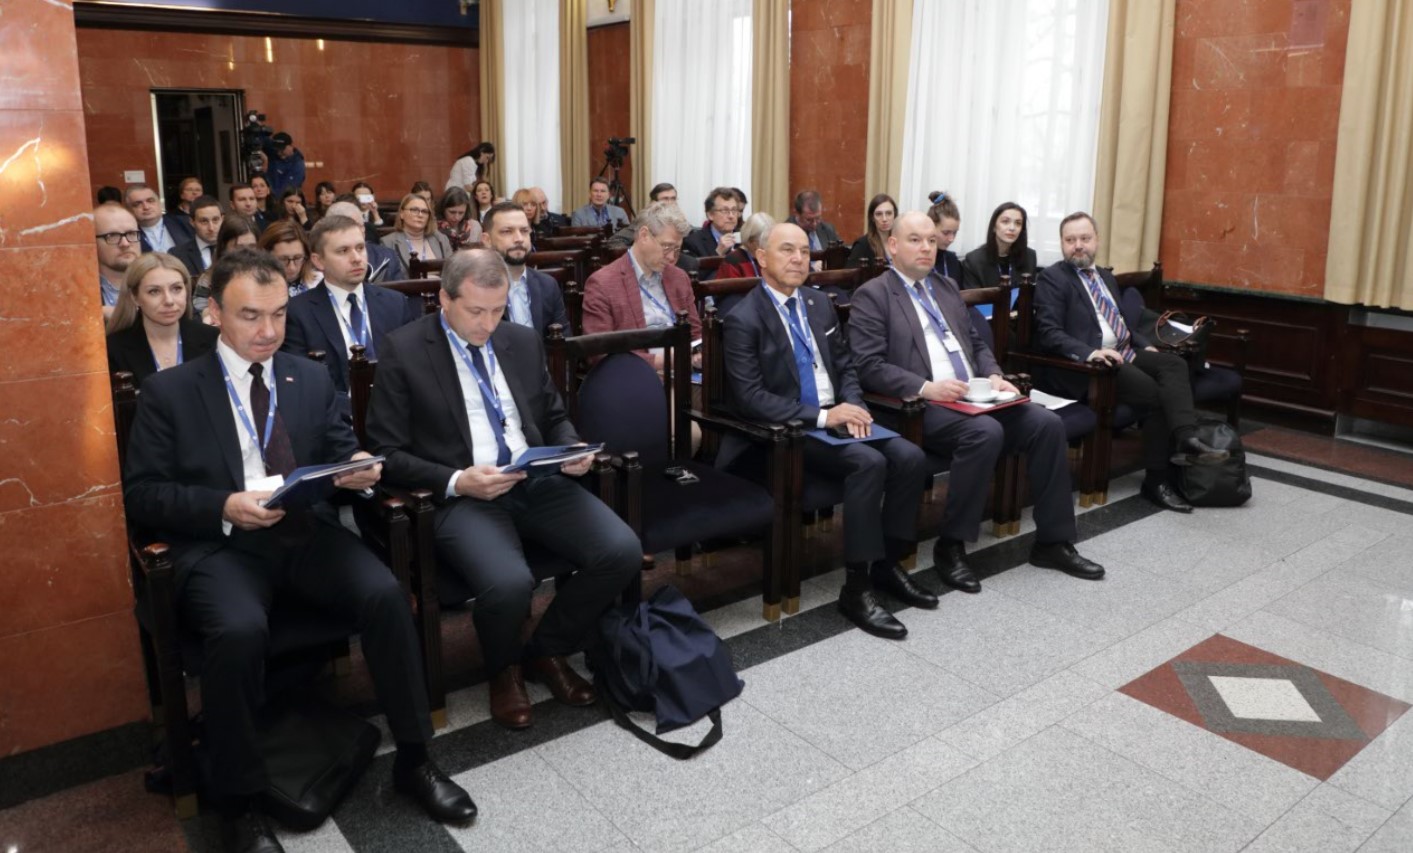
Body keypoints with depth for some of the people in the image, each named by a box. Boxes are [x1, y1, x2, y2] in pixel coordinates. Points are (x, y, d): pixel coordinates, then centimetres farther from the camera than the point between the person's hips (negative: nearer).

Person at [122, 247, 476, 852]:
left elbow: (343, 452, 16)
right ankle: (239, 801, -11)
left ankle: (414, 759, -7)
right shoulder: (169, 392, 4)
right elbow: (141, 494, 1)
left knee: (384, 594, -25)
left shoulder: (312, 379, 14)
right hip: (219, 544, -2)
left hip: (307, 533, 3)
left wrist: (359, 468, -10)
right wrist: (224, 506, -16)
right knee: (240, 630, -34)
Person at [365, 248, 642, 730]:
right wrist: (455, 481, -19)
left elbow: (554, 418, 22)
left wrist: (573, 450, -1)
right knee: (508, 583, -34)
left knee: (623, 551, -18)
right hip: (460, 496, -5)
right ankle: (504, 670, 5)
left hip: (537, 483, 5)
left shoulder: (523, 341, 13)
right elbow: (388, 453, -4)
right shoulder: (403, 351, -2)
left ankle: (547, 651, 9)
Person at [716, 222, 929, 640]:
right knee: (868, 462, -29)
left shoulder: (820, 305, 13)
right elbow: (750, 398, -18)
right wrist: (822, 416, -21)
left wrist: (851, 407, -6)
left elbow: (846, 366, 17)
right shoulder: (744, 319, -10)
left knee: (909, 457, -14)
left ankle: (887, 563, 4)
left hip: (835, 418, 7)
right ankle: (856, 588, -19)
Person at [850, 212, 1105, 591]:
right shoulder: (872, 296, -1)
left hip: (973, 397, 7)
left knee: (1047, 423, -13)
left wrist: (993, 376, 3)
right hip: (920, 407, -7)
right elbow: (869, 367, -11)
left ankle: (1053, 542, -1)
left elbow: (976, 343, 24)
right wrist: (925, 387, -23)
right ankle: (950, 546, -18)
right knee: (985, 431, -33)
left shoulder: (947, 288, 21)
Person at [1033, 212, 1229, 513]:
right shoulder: (1052, 278, -3)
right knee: (1157, 395, -23)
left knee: (1174, 363, -21)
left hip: (1124, 353, 7)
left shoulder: (1106, 277, 22)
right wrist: (1090, 352, -29)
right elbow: (1048, 333, -15)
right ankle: (1156, 479, -14)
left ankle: (1186, 440, -32)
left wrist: (1144, 345, 9)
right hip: (1083, 364, -7)